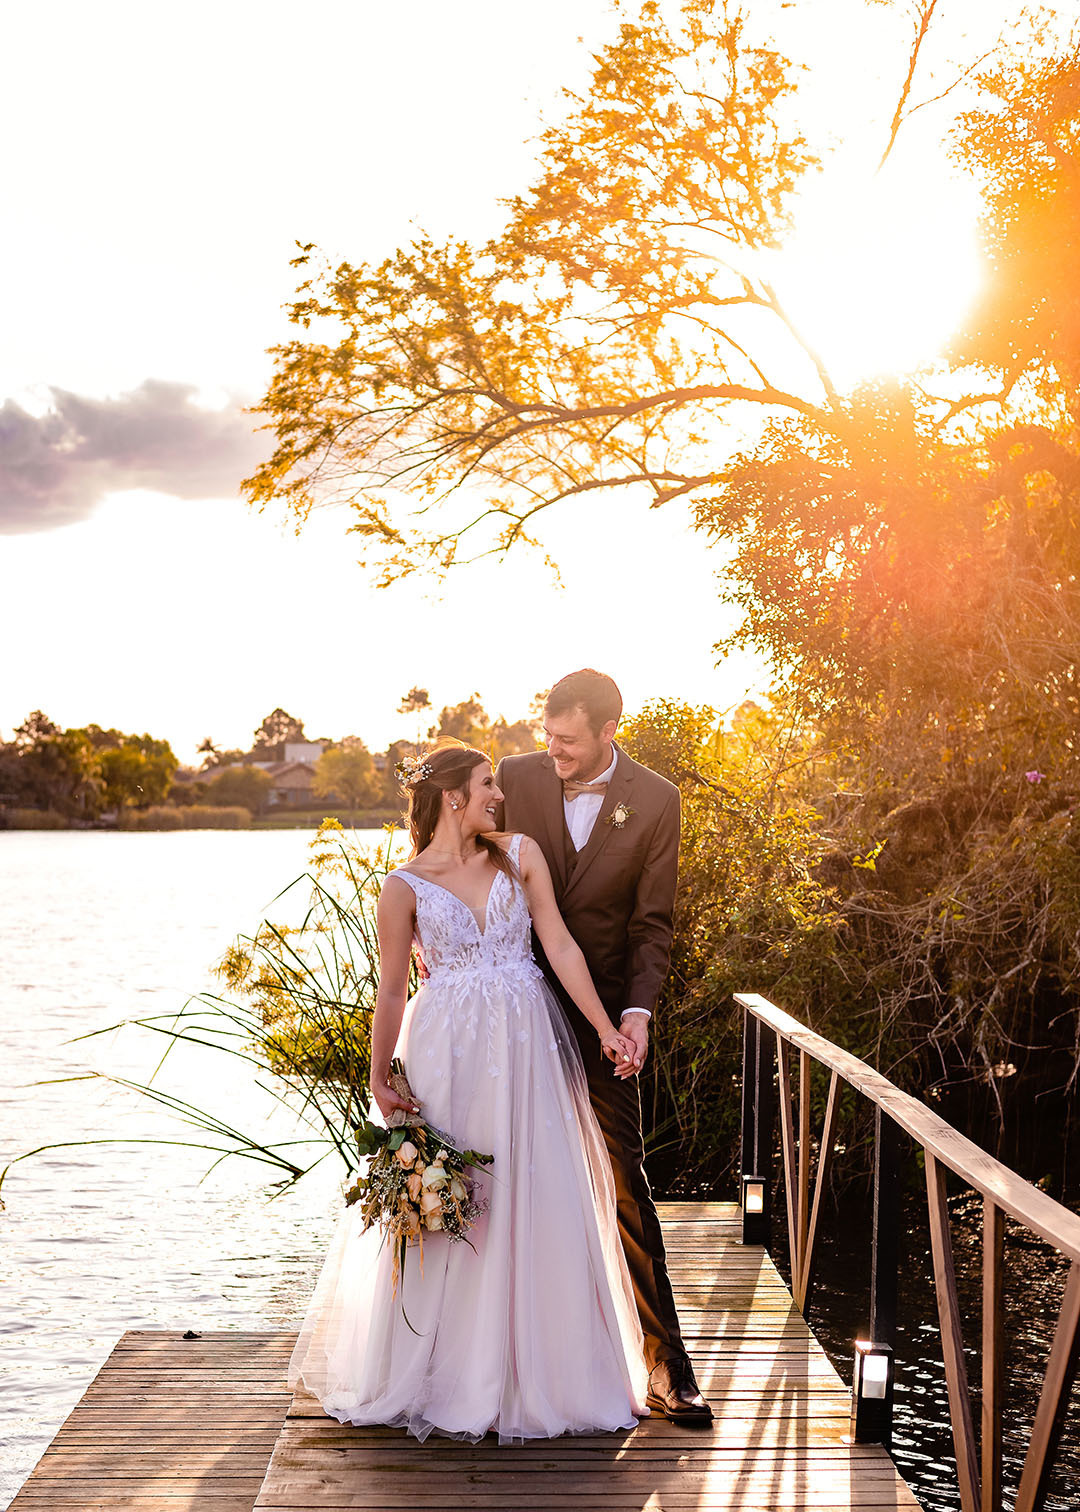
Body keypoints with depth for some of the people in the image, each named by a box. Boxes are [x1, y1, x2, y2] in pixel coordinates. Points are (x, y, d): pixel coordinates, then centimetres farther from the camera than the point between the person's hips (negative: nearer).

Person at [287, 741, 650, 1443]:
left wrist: (606, 1029, -5)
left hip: (527, 1044, 2)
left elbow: (561, 945, 0)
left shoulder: (521, 854, 4)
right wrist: (381, 1077, 2)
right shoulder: (406, 886, -3)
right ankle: (448, 1377, 22)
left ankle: (540, 1373, 19)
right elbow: (393, 990, 2)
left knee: (539, 1203, 4)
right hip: (448, 1054, -2)